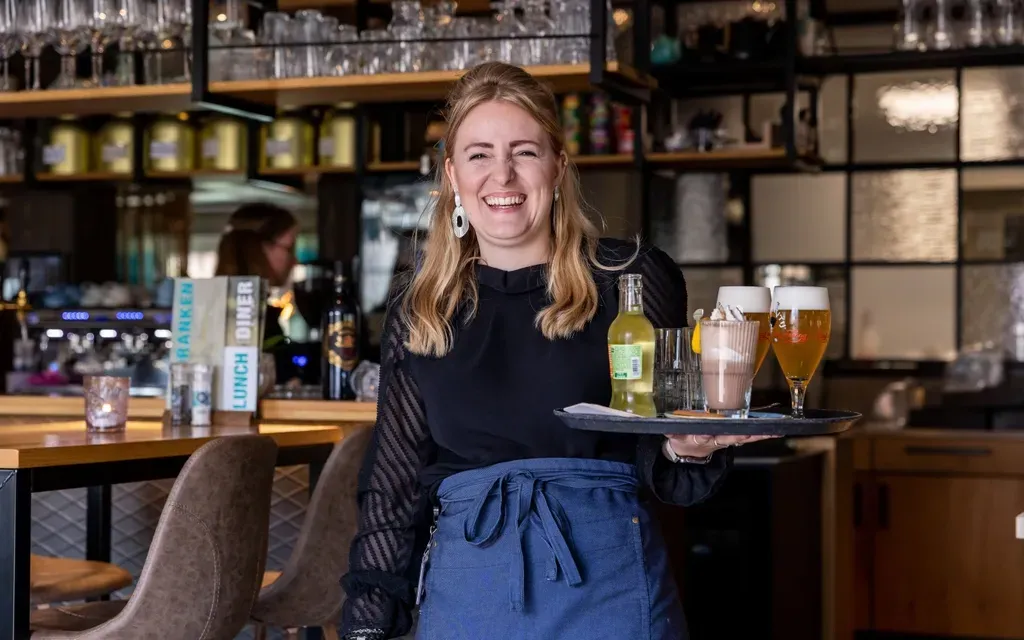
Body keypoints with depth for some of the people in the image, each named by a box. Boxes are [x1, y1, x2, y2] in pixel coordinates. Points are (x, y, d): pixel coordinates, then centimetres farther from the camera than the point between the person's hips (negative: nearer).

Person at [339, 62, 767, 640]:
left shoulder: (633, 280, -1)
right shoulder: (418, 310, 7)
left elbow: (669, 480, 2)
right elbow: (392, 485, 12)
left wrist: (686, 450, -21)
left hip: (607, 585, -2)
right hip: (464, 587, 3)